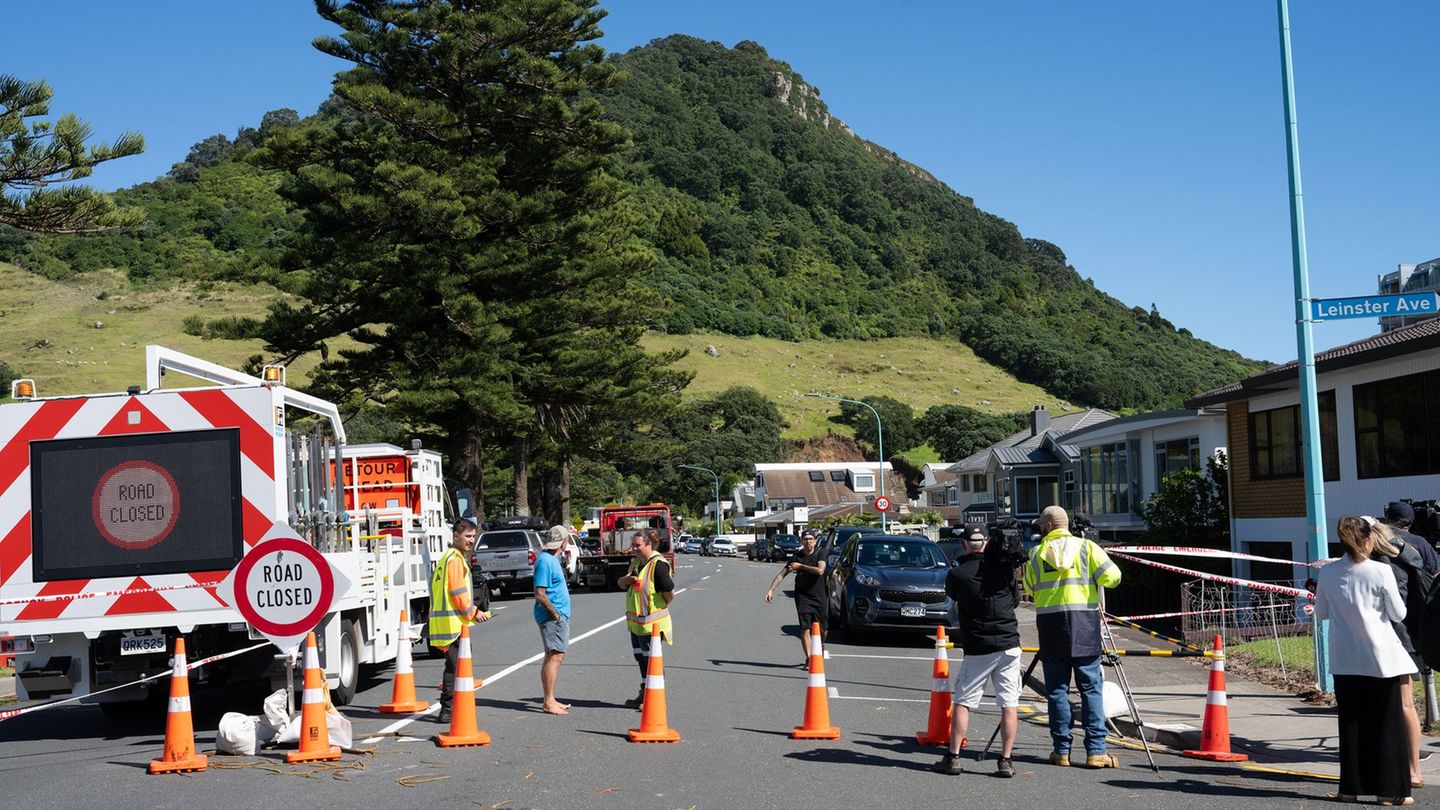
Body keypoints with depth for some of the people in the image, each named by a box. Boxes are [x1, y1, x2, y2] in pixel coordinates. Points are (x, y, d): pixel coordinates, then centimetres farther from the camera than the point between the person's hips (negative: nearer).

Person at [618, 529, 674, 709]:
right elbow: (620, 583, 14)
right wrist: (627, 579, -8)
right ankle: (644, 695, 30)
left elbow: (669, 593, -21)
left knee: (651, 660, -3)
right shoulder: (635, 563, 11)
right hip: (635, 620, 9)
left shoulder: (658, 565, -18)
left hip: (651, 622, -9)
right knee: (641, 658, 18)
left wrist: (661, 606, -3)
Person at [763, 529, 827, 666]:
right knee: (805, 628, -12)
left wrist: (801, 566, -15)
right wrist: (771, 590, -13)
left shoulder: (819, 554, -1)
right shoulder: (796, 557, -1)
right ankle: (808, 658, -10)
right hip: (802, 597, -1)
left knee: (823, 628, 7)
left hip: (819, 597, 1)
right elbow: (781, 574, -2)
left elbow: (820, 570, -19)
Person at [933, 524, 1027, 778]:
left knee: (962, 702, 7)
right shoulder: (1003, 566, 1)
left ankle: (953, 757, 7)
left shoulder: (956, 574, -7)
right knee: (1009, 705, 4)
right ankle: (1006, 761, 3)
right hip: (1009, 645, 2)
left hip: (977, 649, -2)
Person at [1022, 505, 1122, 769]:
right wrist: (1094, 578, 17)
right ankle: (1096, 751, -3)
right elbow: (1112, 577, -3)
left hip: (1049, 622, 1)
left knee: (1057, 690, 6)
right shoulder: (1086, 547, 3)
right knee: (1091, 688, 1)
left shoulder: (1036, 553, 9)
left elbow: (1029, 589, 16)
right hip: (1084, 622, -1)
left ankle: (1061, 750, 7)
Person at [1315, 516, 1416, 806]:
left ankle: (1352, 787, 15)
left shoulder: (1327, 573, -2)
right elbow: (1398, 614, -4)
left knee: (1350, 723, 11)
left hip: (1345, 661, 3)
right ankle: (1389, 789, 8)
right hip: (1380, 658, -3)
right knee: (1386, 724, 6)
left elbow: (1321, 612, 9)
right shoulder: (1381, 572, -12)